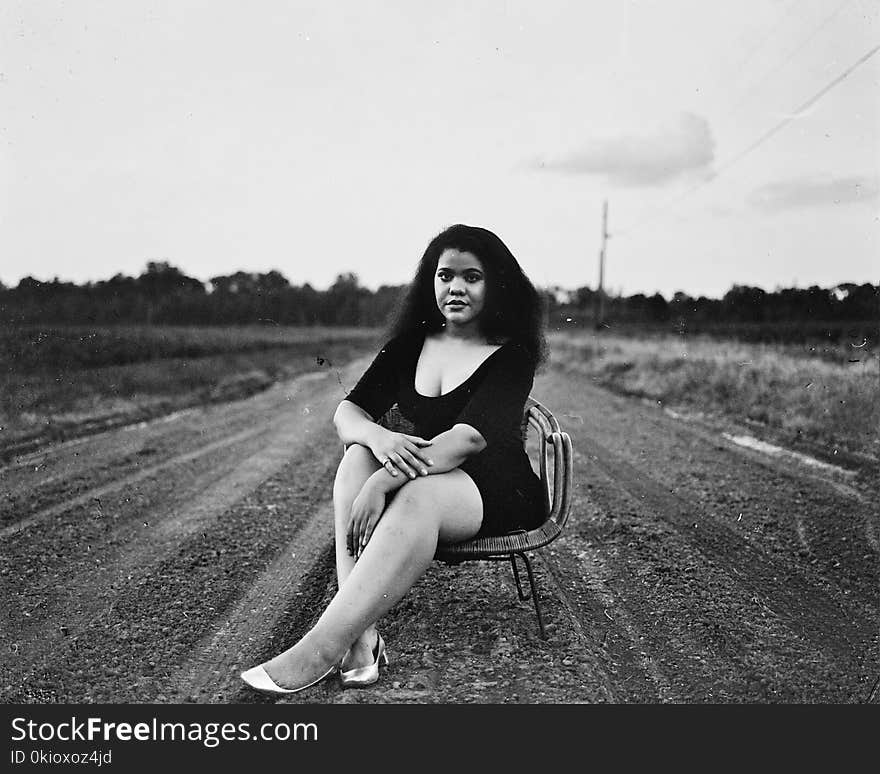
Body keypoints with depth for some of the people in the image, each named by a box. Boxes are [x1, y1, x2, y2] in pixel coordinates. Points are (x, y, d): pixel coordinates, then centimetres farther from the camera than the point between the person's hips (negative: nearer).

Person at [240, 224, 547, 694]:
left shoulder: (512, 355, -8)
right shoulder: (411, 345, 8)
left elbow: (472, 437, -24)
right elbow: (347, 411, -1)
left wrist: (383, 482, -35)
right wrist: (377, 438, -27)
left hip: (498, 494, -5)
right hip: (419, 480, 5)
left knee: (417, 495, -38)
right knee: (358, 456, -26)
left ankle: (321, 648, -43)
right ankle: (361, 637, -38)